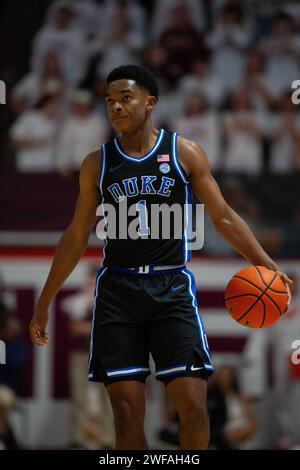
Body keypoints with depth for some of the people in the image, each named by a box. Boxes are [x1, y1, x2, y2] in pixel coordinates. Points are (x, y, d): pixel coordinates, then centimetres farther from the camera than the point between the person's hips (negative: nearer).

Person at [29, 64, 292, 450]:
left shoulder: (185, 153, 4)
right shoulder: (97, 164, 9)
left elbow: (223, 217, 6)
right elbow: (77, 236, 15)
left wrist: (265, 264, -6)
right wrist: (44, 301, 15)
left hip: (172, 287, -1)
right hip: (118, 290, 1)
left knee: (192, 405, -10)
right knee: (126, 413, -3)